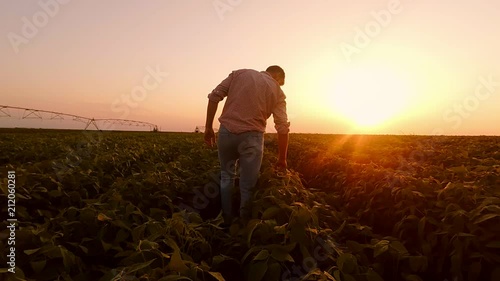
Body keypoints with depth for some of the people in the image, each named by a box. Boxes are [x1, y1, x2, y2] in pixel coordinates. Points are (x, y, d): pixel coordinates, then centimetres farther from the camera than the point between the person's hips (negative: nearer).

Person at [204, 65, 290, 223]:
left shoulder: (239, 73, 15)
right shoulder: (277, 92, 9)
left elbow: (214, 96, 5)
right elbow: (283, 128, 1)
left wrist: (208, 128, 9)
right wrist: (282, 158, 9)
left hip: (226, 132, 3)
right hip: (251, 136, -2)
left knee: (227, 176, 22)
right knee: (248, 185, 10)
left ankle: (227, 221, 30)